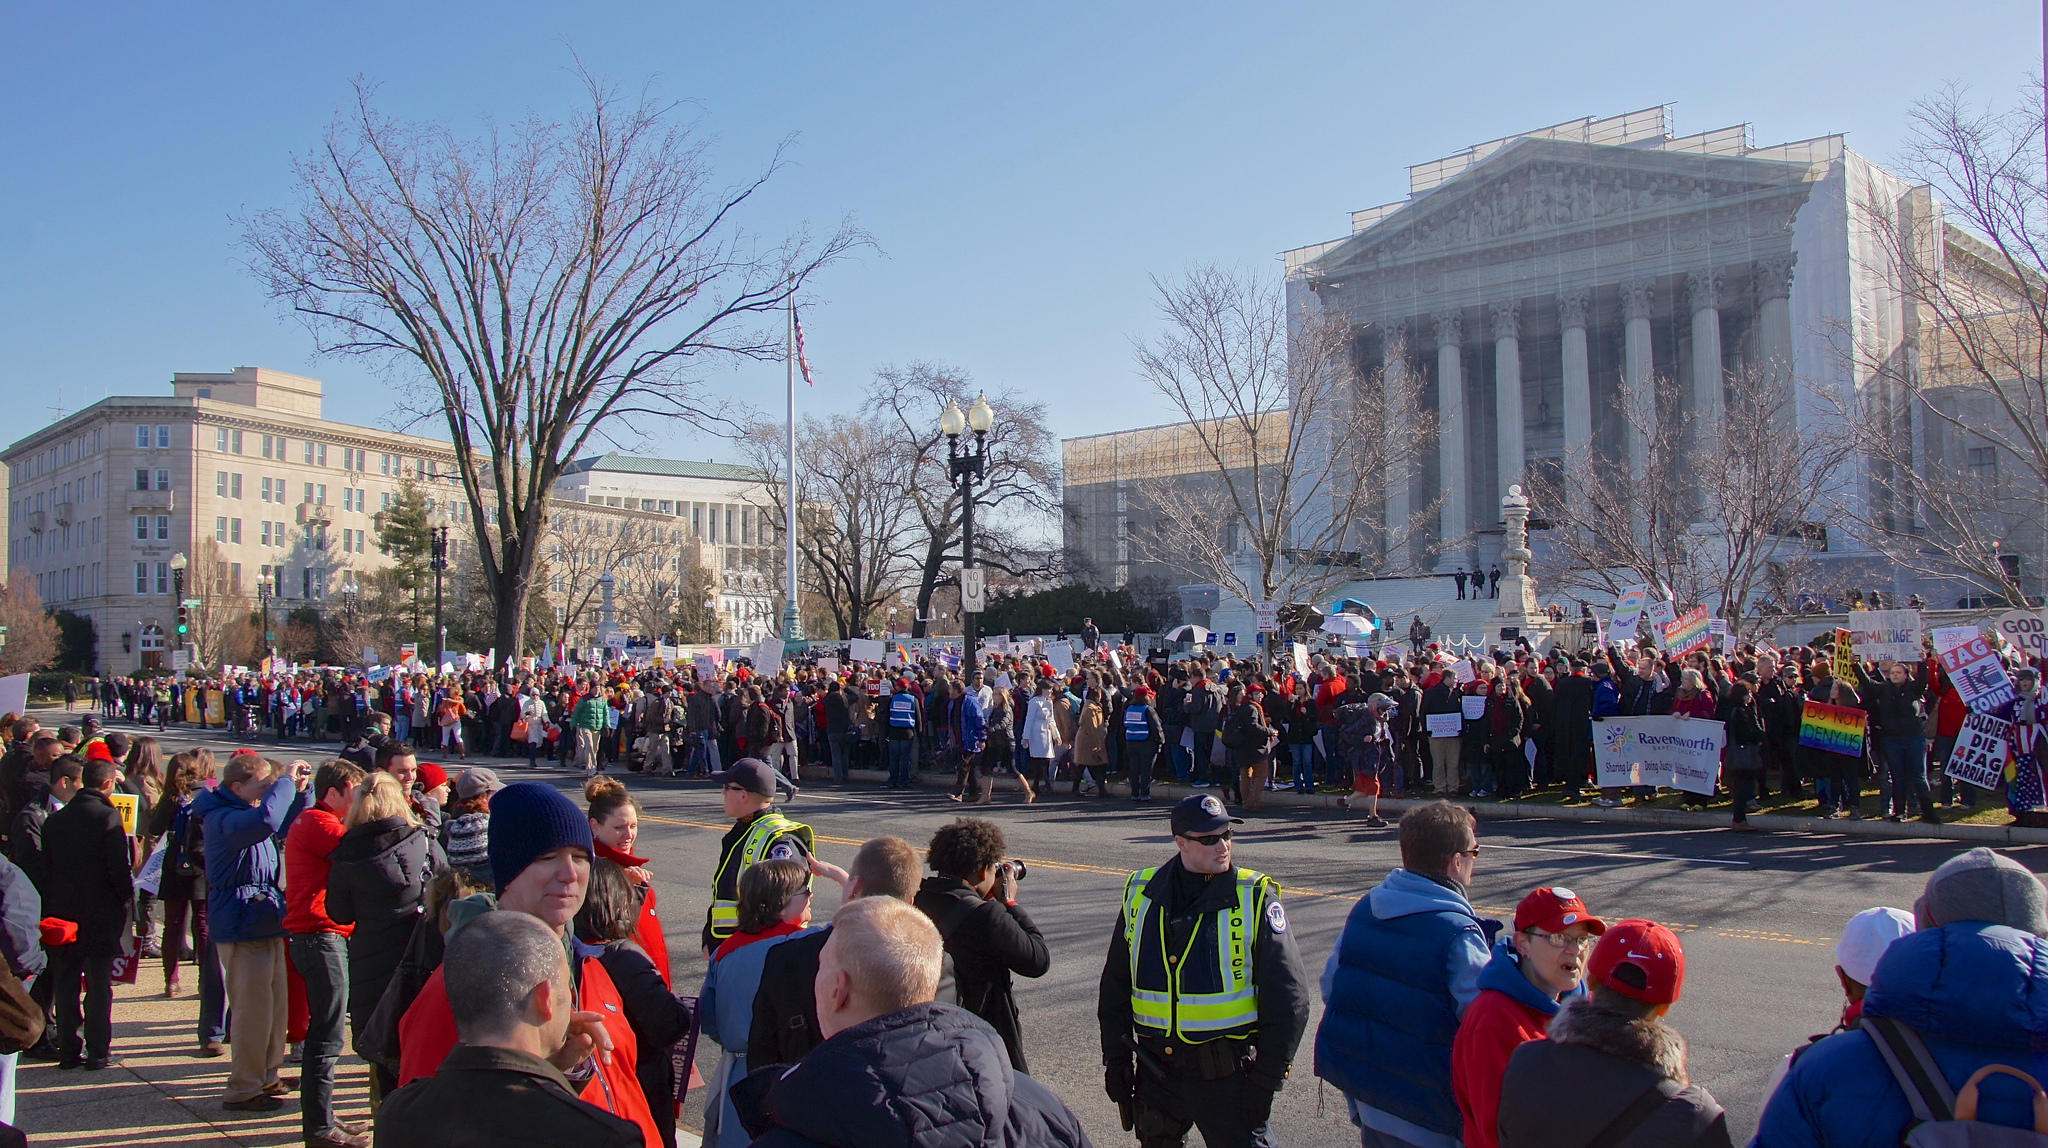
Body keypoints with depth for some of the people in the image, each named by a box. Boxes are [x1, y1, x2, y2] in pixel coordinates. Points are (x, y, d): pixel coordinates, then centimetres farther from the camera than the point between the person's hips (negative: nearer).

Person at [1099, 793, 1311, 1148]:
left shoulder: (1255, 899, -8)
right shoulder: (1141, 895, 1)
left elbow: (1288, 999, -6)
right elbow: (1115, 985, 11)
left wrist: (1264, 1082, -8)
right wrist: (1116, 1059, 7)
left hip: (1227, 1078, -3)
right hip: (1157, 1075, 3)